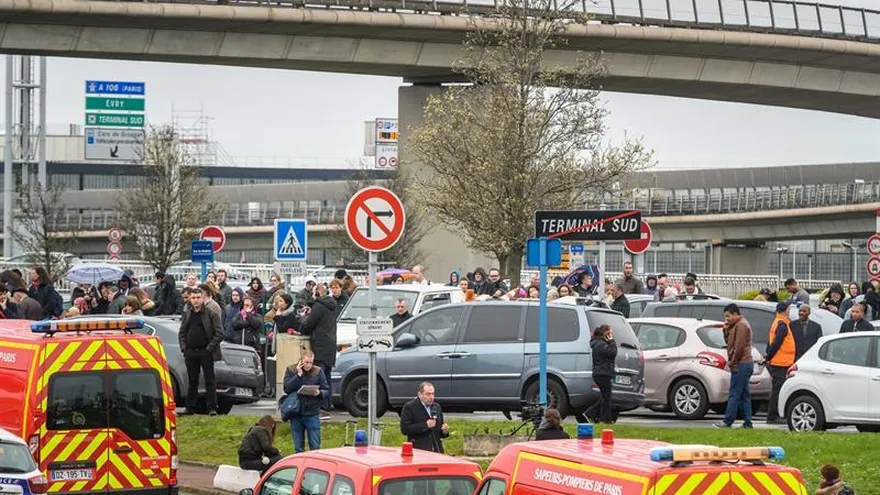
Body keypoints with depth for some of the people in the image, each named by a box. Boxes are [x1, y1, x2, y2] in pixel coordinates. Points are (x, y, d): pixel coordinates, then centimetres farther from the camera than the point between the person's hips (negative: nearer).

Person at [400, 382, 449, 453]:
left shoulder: (437, 407, 17)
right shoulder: (409, 407, -1)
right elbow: (404, 429, -12)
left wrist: (444, 431, 0)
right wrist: (425, 425, -17)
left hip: (436, 450, 5)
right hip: (418, 451, -5)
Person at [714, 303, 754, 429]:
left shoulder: (741, 325, -12)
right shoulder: (736, 325, 21)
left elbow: (739, 347, -19)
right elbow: (729, 342, 22)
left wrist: (732, 362, -11)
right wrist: (726, 330, 6)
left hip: (740, 365, -11)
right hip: (745, 365, 11)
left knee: (734, 395, -10)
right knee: (744, 395, 9)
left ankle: (728, 422, -11)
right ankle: (747, 422, 10)